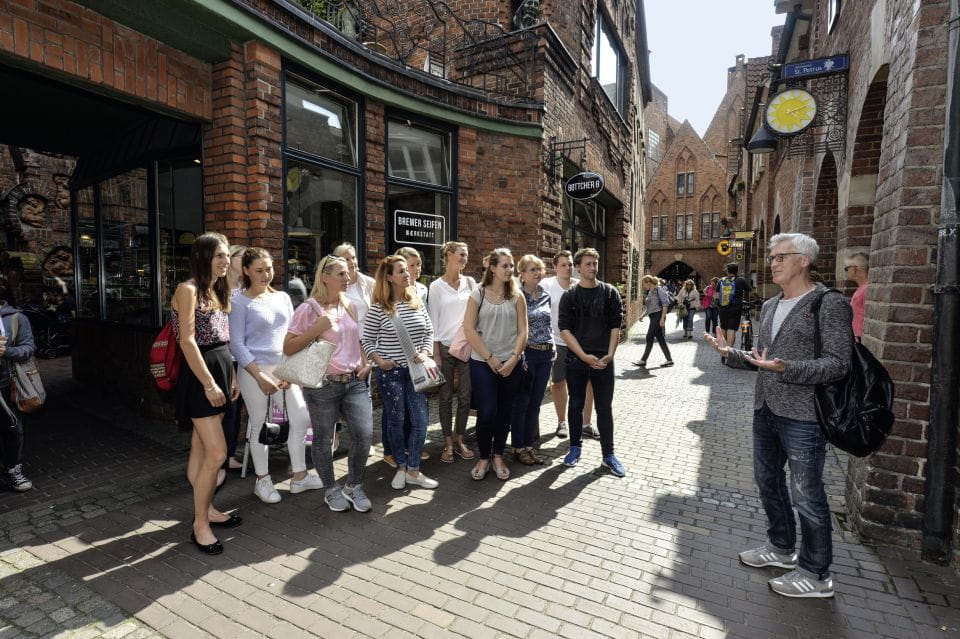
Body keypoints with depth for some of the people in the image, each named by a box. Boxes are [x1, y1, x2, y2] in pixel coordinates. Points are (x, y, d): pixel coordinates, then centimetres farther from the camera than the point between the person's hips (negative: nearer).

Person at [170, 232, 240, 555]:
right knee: (217, 453, -9)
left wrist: (231, 376, 14)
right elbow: (188, 341, -17)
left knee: (201, 448, 17)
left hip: (220, 370, 8)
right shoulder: (188, 289, -11)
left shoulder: (217, 290, 15)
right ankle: (200, 524, 6)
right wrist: (209, 383, -19)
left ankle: (206, 508, 28)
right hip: (200, 375, -8)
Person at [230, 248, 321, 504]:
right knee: (260, 426, 6)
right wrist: (260, 376, -15)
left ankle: (299, 476, 20)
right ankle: (262, 480, 25)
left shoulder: (283, 297, 9)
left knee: (301, 419, 4)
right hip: (254, 370, -5)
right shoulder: (240, 301, -5)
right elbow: (237, 344, -9)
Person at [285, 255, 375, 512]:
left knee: (364, 433, -2)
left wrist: (365, 363, 8)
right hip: (322, 384, -4)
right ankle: (331, 489, 30)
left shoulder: (350, 305, 10)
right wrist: (318, 328, -19)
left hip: (355, 381, 5)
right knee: (324, 438, 9)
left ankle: (354, 486, 20)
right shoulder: (309, 309, -8)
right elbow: (288, 348, -9)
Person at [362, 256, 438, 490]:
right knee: (395, 420, 9)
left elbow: (429, 332, 9)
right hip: (390, 372, -3)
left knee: (420, 421, 3)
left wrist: (425, 352, -7)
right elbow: (366, 339, -1)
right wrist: (378, 360, -14)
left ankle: (413, 470, 18)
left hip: (415, 370, 4)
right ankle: (401, 467, 27)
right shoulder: (379, 307, -8)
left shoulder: (417, 301, 3)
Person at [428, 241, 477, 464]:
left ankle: (460, 441, 21)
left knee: (465, 396, 7)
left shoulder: (470, 282, 6)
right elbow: (433, 321, -2)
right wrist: (436, 353, -6)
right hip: (445, 346, -2)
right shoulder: (436, 286, -2)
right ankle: (448, 444, 17)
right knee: (446, 397, 5)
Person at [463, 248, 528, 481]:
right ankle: (484, 458, 17)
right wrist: (490, 358, -10)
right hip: (482, 363, -2)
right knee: (487, 412, -4)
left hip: (511, 364, 3)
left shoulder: (517, 297, 4)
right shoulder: (478, 294, -3)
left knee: (504, 412, 10)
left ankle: (498, 457, 26)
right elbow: (469, 329, -8)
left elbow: (522, 331, 2)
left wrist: (513, 359, -9)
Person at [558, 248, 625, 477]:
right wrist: (584, 356, -14)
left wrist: (609, 355, -10)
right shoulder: (569, 295, 1)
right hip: (575, 360, 0)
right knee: (576, 405, 11)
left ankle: (608, 454, 17)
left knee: (604, 408, 6)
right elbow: (565, 329, -5)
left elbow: (615, 326, 2)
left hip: (603, 361, 0)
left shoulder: (610, 293, 3)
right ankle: (575, 447, 27)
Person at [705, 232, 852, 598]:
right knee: (767, 481, 20)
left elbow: (839, 363, -18)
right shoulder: (769, 307, 12)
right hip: (766, 410, 8)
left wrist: (786, 369, -30)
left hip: (802, 416, -8)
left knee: (806, 494, 4)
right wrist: (730, 354, 2)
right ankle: (781, 548, 41)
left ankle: (816, 574, 22)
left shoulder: (830, 305, -11)